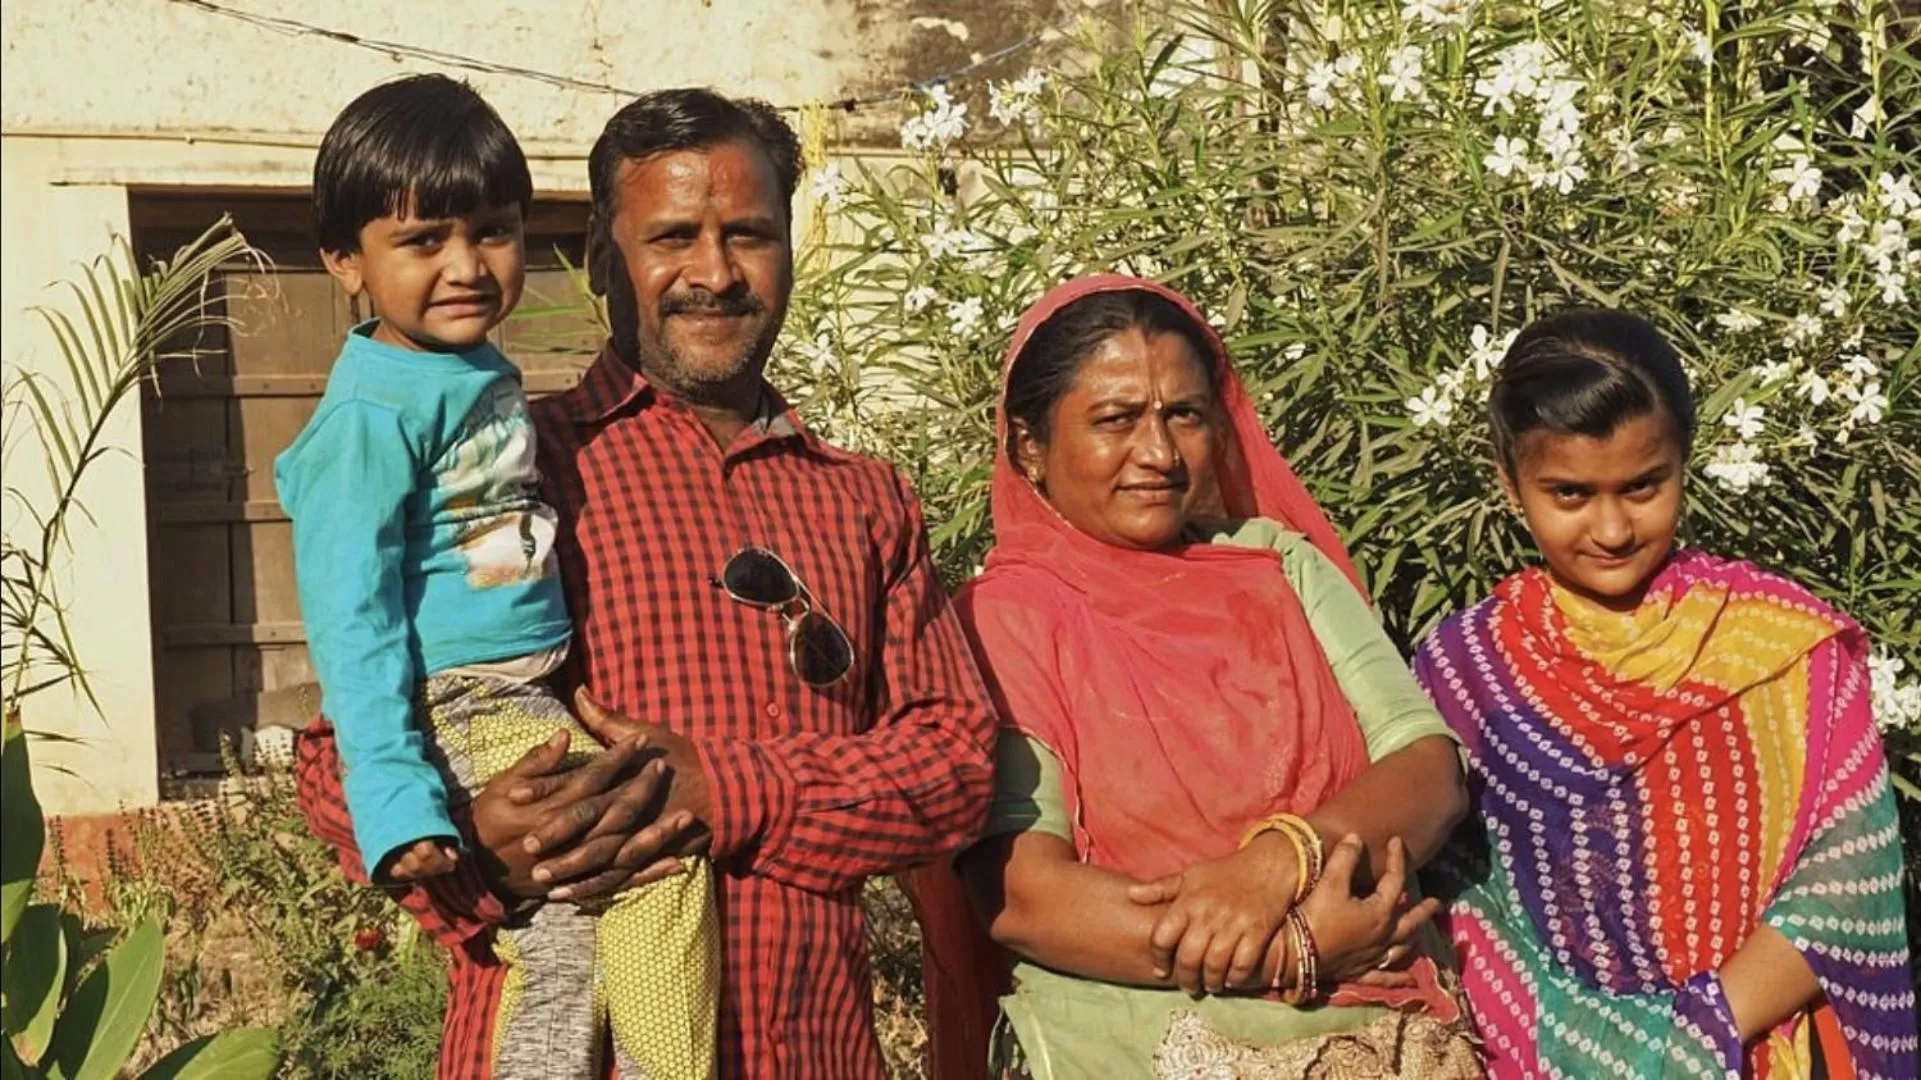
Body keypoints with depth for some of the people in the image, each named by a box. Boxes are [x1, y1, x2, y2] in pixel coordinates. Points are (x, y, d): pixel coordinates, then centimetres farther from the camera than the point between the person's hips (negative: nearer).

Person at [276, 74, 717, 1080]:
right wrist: (396, 799, -25)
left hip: (536, 697, 8)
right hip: (464, 718, -8)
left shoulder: (486, 374, 9)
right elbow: (351, 621, -19)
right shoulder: (372, 418, -17)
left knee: (567, 942, 7)